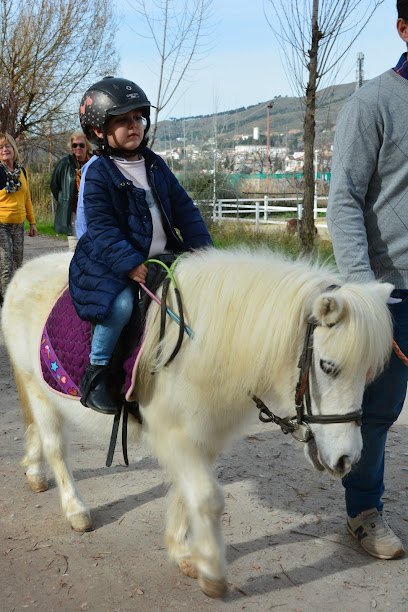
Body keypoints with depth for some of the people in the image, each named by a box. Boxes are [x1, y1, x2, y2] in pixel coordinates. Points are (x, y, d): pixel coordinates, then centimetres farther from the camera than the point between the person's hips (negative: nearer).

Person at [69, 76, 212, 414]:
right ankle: (96, 374, -11)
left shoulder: (155, 164, 12)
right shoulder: (98, 173, -7)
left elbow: (183, 208, 13)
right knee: (121, 304, -33)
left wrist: (200, 246, 0)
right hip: (108, 260, -6)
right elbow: (102, 228, -16)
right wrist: (130, 264, -28)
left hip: (161, 256, 7)